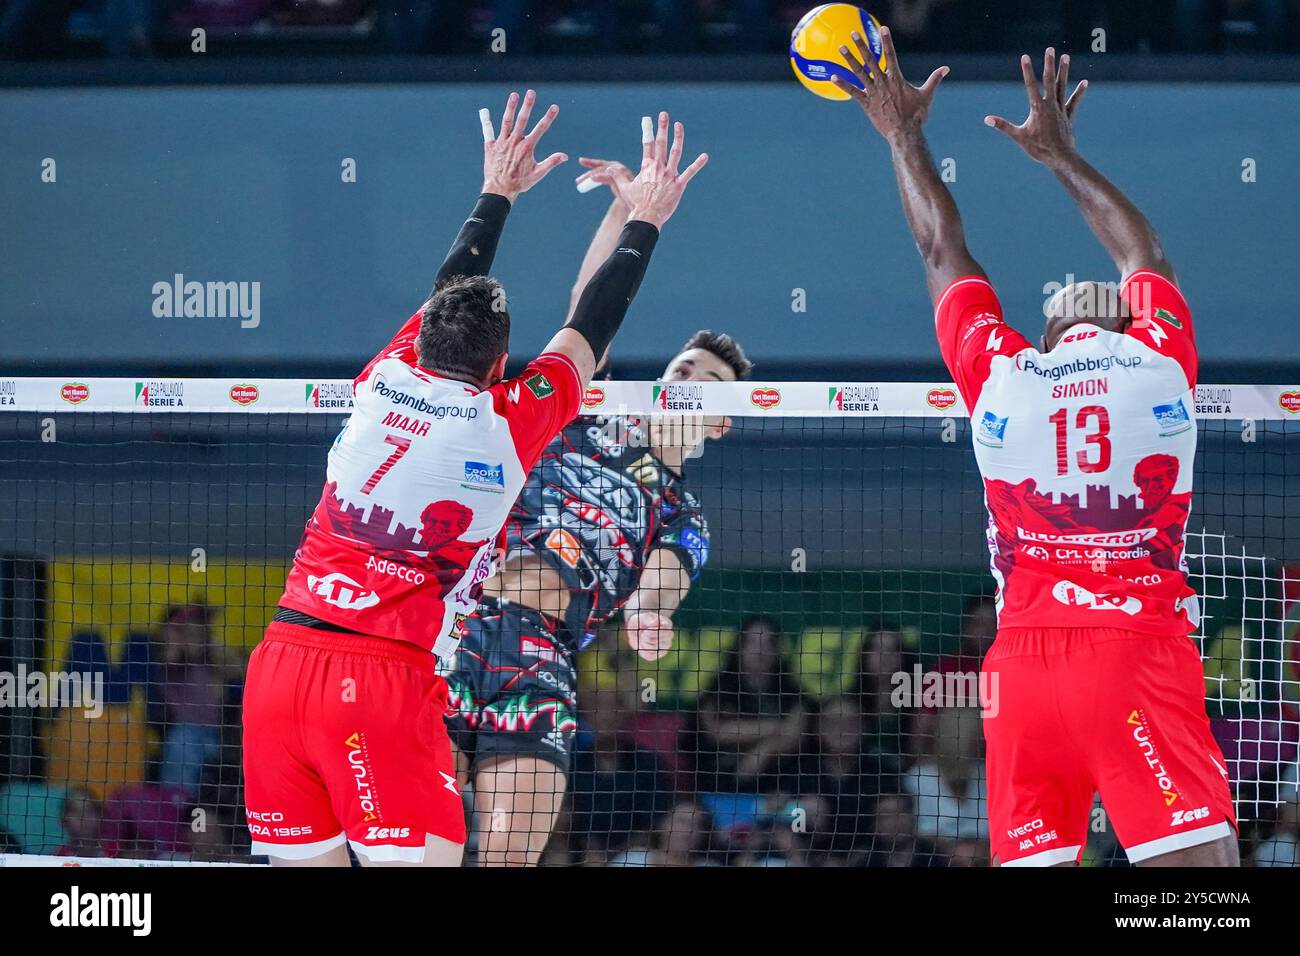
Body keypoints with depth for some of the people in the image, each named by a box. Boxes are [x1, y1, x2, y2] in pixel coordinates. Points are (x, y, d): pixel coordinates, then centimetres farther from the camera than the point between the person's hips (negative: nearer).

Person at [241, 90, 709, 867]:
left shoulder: (386, 382, 9)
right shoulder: (512, 423, -2)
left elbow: (448, 294, 28)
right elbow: (589, 332, 13)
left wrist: (498, 196, 43)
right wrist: (644, 223, 27)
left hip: (280, 661, 6)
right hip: (386, 680, -5)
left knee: (306, 860, 9)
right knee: (424, 858, -8)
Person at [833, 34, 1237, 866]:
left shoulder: (999, 378, 9)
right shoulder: (1163, 366, 7)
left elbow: (944, 254, 25)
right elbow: (1145, 256, 28)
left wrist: (904, 135, 39)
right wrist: (1060, 151, 40)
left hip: (1022, 664, 2)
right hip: (1141, 655, -2)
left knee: (1028, 861, 4)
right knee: (1201, 860, -8)